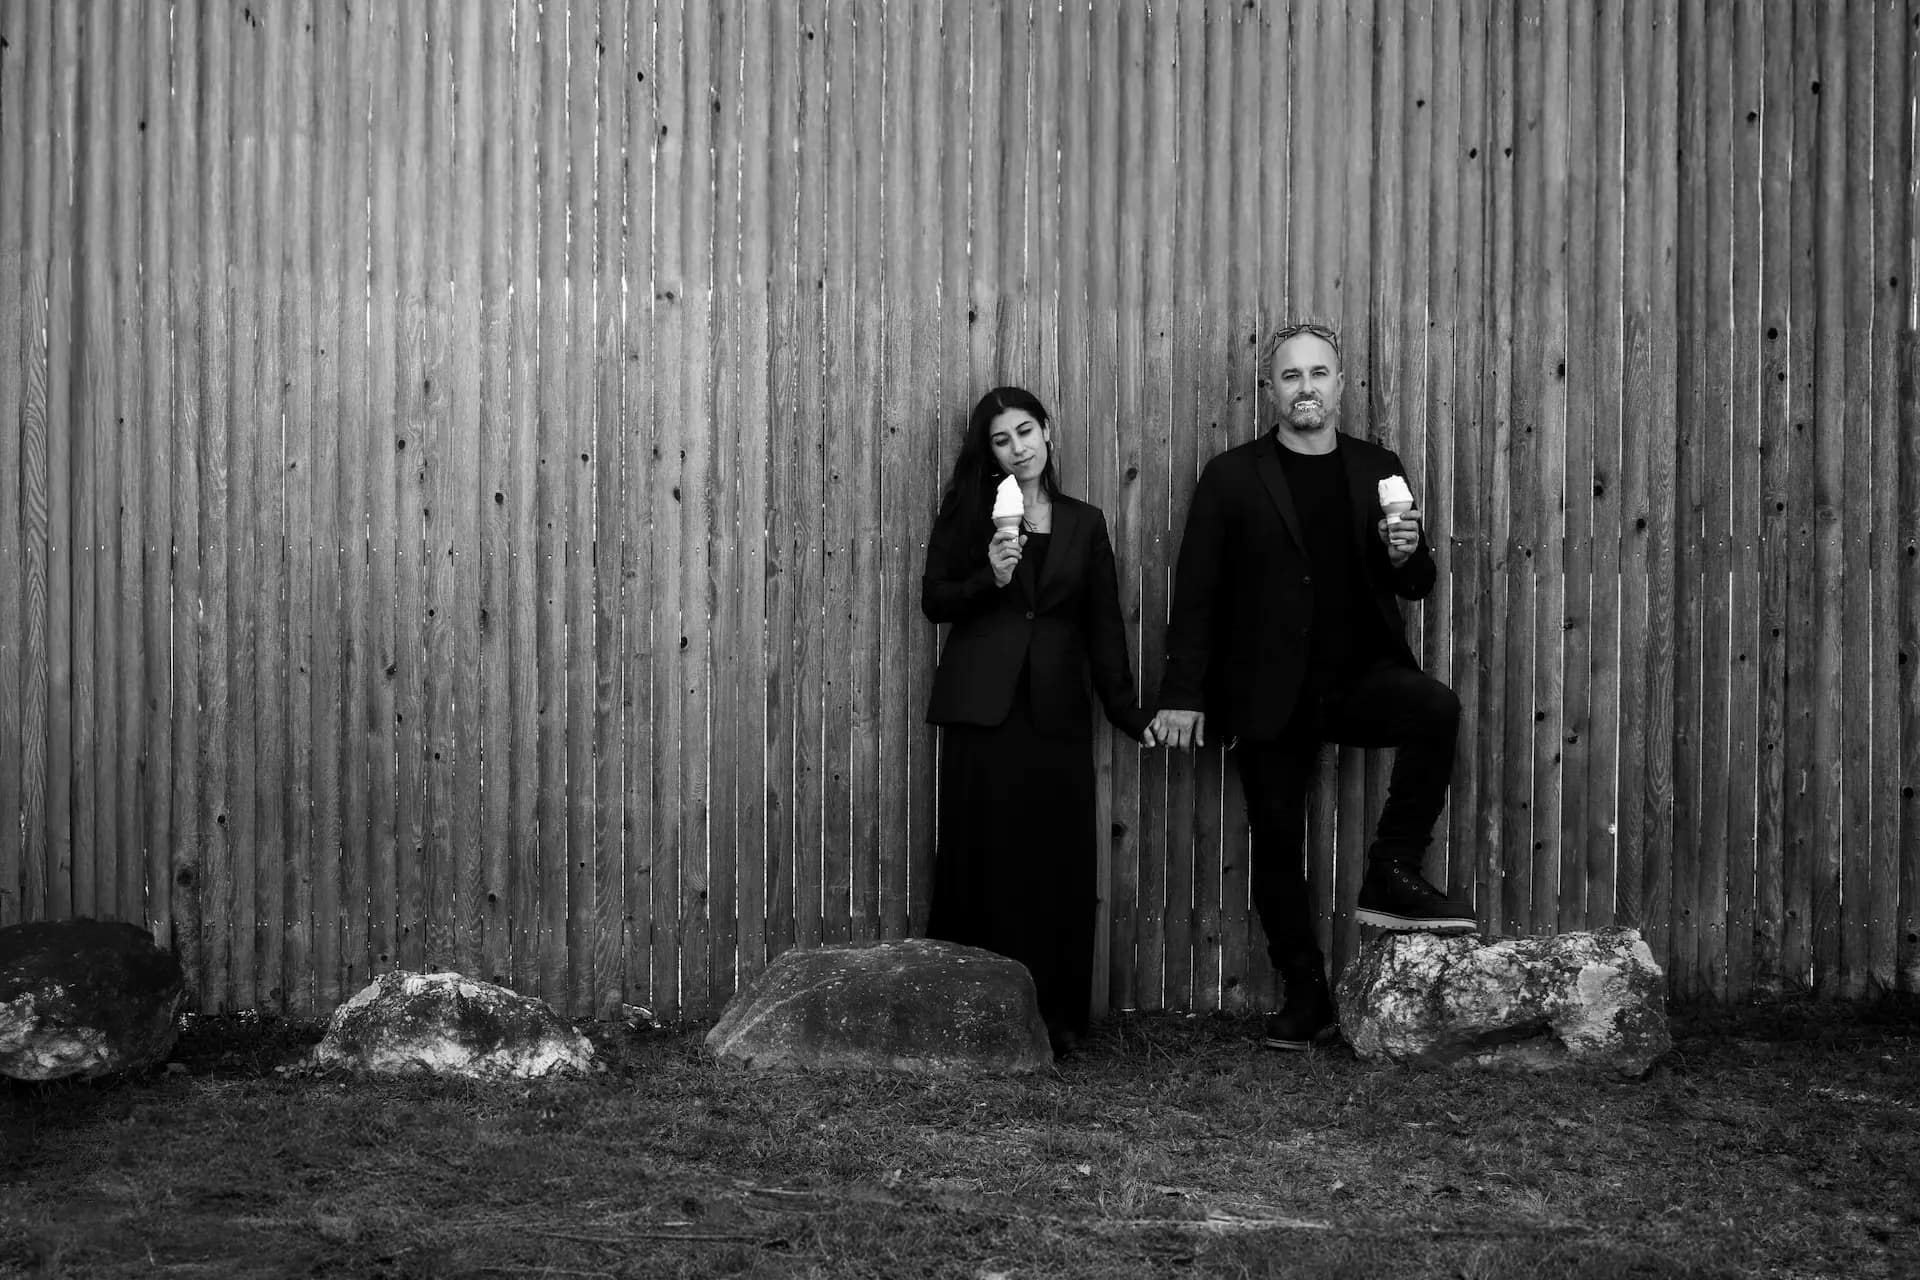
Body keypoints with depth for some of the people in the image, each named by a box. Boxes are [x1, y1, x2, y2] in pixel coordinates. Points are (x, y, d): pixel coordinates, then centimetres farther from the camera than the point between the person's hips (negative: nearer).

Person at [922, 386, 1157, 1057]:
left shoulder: (1084, 522, 13)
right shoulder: (967, 511, 7)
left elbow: (1104, 624, 12)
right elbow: (934, 600, 4)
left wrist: (1127, 711, 7)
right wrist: (989, 578, -14)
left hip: (1057, 711, 2)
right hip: (981, 707, -2)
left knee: (1059, 862, 0)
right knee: (984, 860, -1)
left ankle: (1055, 1015, 8)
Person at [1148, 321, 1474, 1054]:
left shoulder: (1378, 469, 10)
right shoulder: (1232, 477, 2)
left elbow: (1416, 587, 12)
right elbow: (1196, 591, 0)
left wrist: (1408, 555, -12)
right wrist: (1183, 693, -6)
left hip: (1361, 676, 1)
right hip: (1271, 692, -1)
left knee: (1436, 708, -29)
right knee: (1277, 843, 2)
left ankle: (1391, 876, -14)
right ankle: (1305, 998, 17)